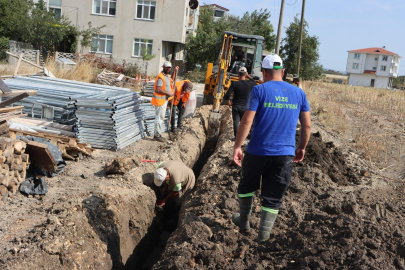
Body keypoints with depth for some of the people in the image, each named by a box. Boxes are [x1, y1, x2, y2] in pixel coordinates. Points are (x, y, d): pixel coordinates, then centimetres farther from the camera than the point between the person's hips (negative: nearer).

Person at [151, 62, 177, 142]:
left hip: (164, 100, 10)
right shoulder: (160, 77, -20)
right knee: (159, 118, -4)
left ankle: (157, 134, 25)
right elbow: (158, 89, -29)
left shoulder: (166, 76, 12)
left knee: (161, 118, 16)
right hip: (159, 100, -10)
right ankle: (157, 135, 3)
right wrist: (168, 93, -23)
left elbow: (171, 80, 34)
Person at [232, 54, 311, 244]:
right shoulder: (298, 93, 6)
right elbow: (307, 125, 8)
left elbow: (247, 121, -14)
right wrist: (302, 148, 19)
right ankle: (263, 235, 12)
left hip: (258, 151, -2)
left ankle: (244, 222, 35)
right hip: (285, 153, 2)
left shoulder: (260, 90, -6)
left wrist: (237, 146, -9)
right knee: (273, 197, 11)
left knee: (247, 186, 21)